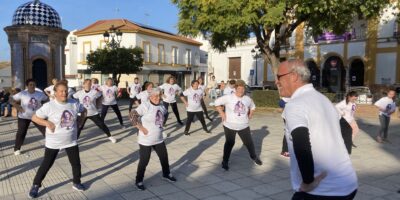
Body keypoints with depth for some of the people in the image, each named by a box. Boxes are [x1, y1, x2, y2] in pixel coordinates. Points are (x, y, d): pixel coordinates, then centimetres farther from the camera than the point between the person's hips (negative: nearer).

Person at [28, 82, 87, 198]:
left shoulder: (74, 104, -6)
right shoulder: (49, 106, -17)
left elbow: (83, 111, 13)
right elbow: (34, 117, -10)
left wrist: (79, 122, 1)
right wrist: (47, 123, -22)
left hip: (71, 141, 3)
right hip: (53, 142, -3)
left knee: (76, 163, 11)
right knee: (46, 164, 8)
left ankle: (76, 183, 31)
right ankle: (35, 185, 28)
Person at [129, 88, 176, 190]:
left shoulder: (161, 106, 2)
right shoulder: (145, 105, -20)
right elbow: (132, 115, -25)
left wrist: (161, 126, 9)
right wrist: (141, 128, -23)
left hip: (159, 139, 7)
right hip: (146, 140, -7)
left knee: (164, 157, 19)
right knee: (144, 161, 3)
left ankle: (166, 174, 43)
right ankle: (139, 181, 23)